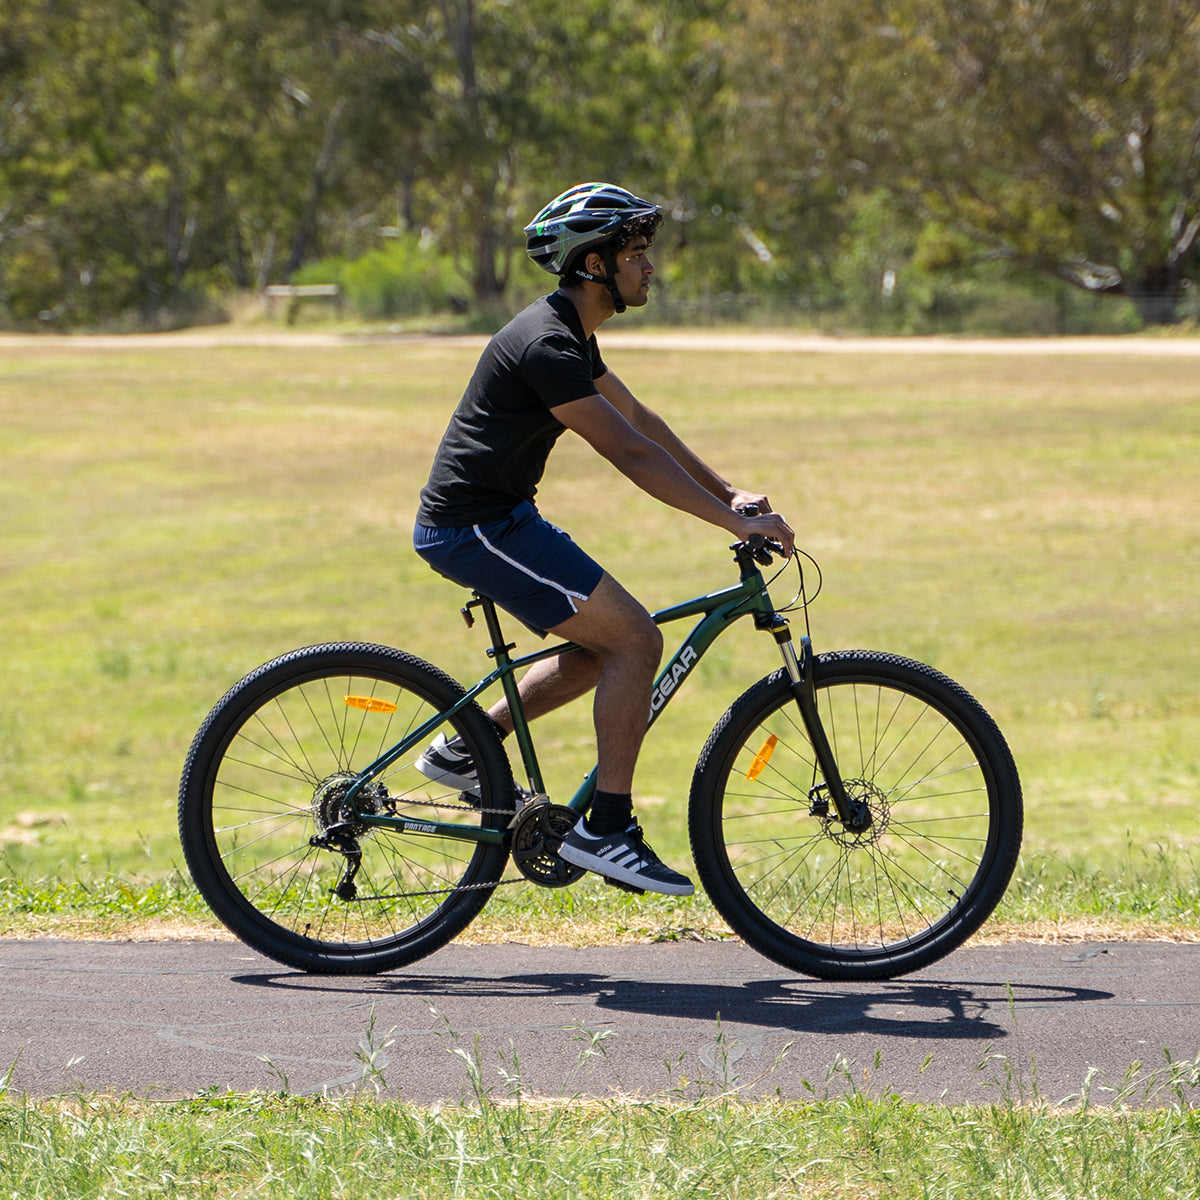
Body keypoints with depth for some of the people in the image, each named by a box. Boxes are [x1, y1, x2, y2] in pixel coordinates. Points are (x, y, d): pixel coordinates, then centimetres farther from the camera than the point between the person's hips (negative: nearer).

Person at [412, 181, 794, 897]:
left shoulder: (571, 334, 12)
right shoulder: (547, 343, -21)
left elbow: (641, 419, 23)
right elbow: (630, 454, -24)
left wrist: (725, 491, 21)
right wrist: (735, 523, -24)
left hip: (493, 519, 10)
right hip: (477, 527, -10)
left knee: (609, 647, 16)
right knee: (635, 640, -13)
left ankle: (465, 749, 22)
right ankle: (605, 830, -9)